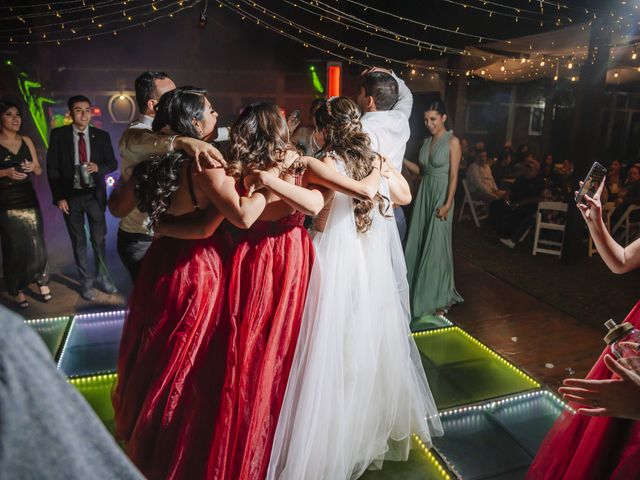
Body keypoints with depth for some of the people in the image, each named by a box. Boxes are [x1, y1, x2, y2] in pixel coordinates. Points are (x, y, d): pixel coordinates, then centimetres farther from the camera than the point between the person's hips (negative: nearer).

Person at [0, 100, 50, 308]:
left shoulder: (26, 141, 7)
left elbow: (39, 171, 10)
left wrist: (33, 167, -10)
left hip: (29, 199, 3)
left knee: (36, 243, 3)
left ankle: (42, 281, 18)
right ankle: (17, 289, 14)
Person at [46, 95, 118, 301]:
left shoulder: (102, 135, 0)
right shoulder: (58, 134, -3)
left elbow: (113, 163, 4)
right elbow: (52, 167, -3)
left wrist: (98, 167, -18)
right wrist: (59, 197, -8)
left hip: (95, 195, 1)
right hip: (71, 196, -1)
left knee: (99, 238, 8)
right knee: (78, 241, 9)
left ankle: (102, 277, 25)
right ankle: (86, 280, 21)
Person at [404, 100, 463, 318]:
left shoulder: (452, 141, -8)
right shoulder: (427, 141, 11)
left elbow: (454, 175, -13)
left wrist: (448, 204, -19)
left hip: (441, 195, -7)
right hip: (424, 193, 7)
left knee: (436, 244, -1)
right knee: (419, 242, 9)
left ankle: (438, 297, 13)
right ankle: (418, 291, 24)